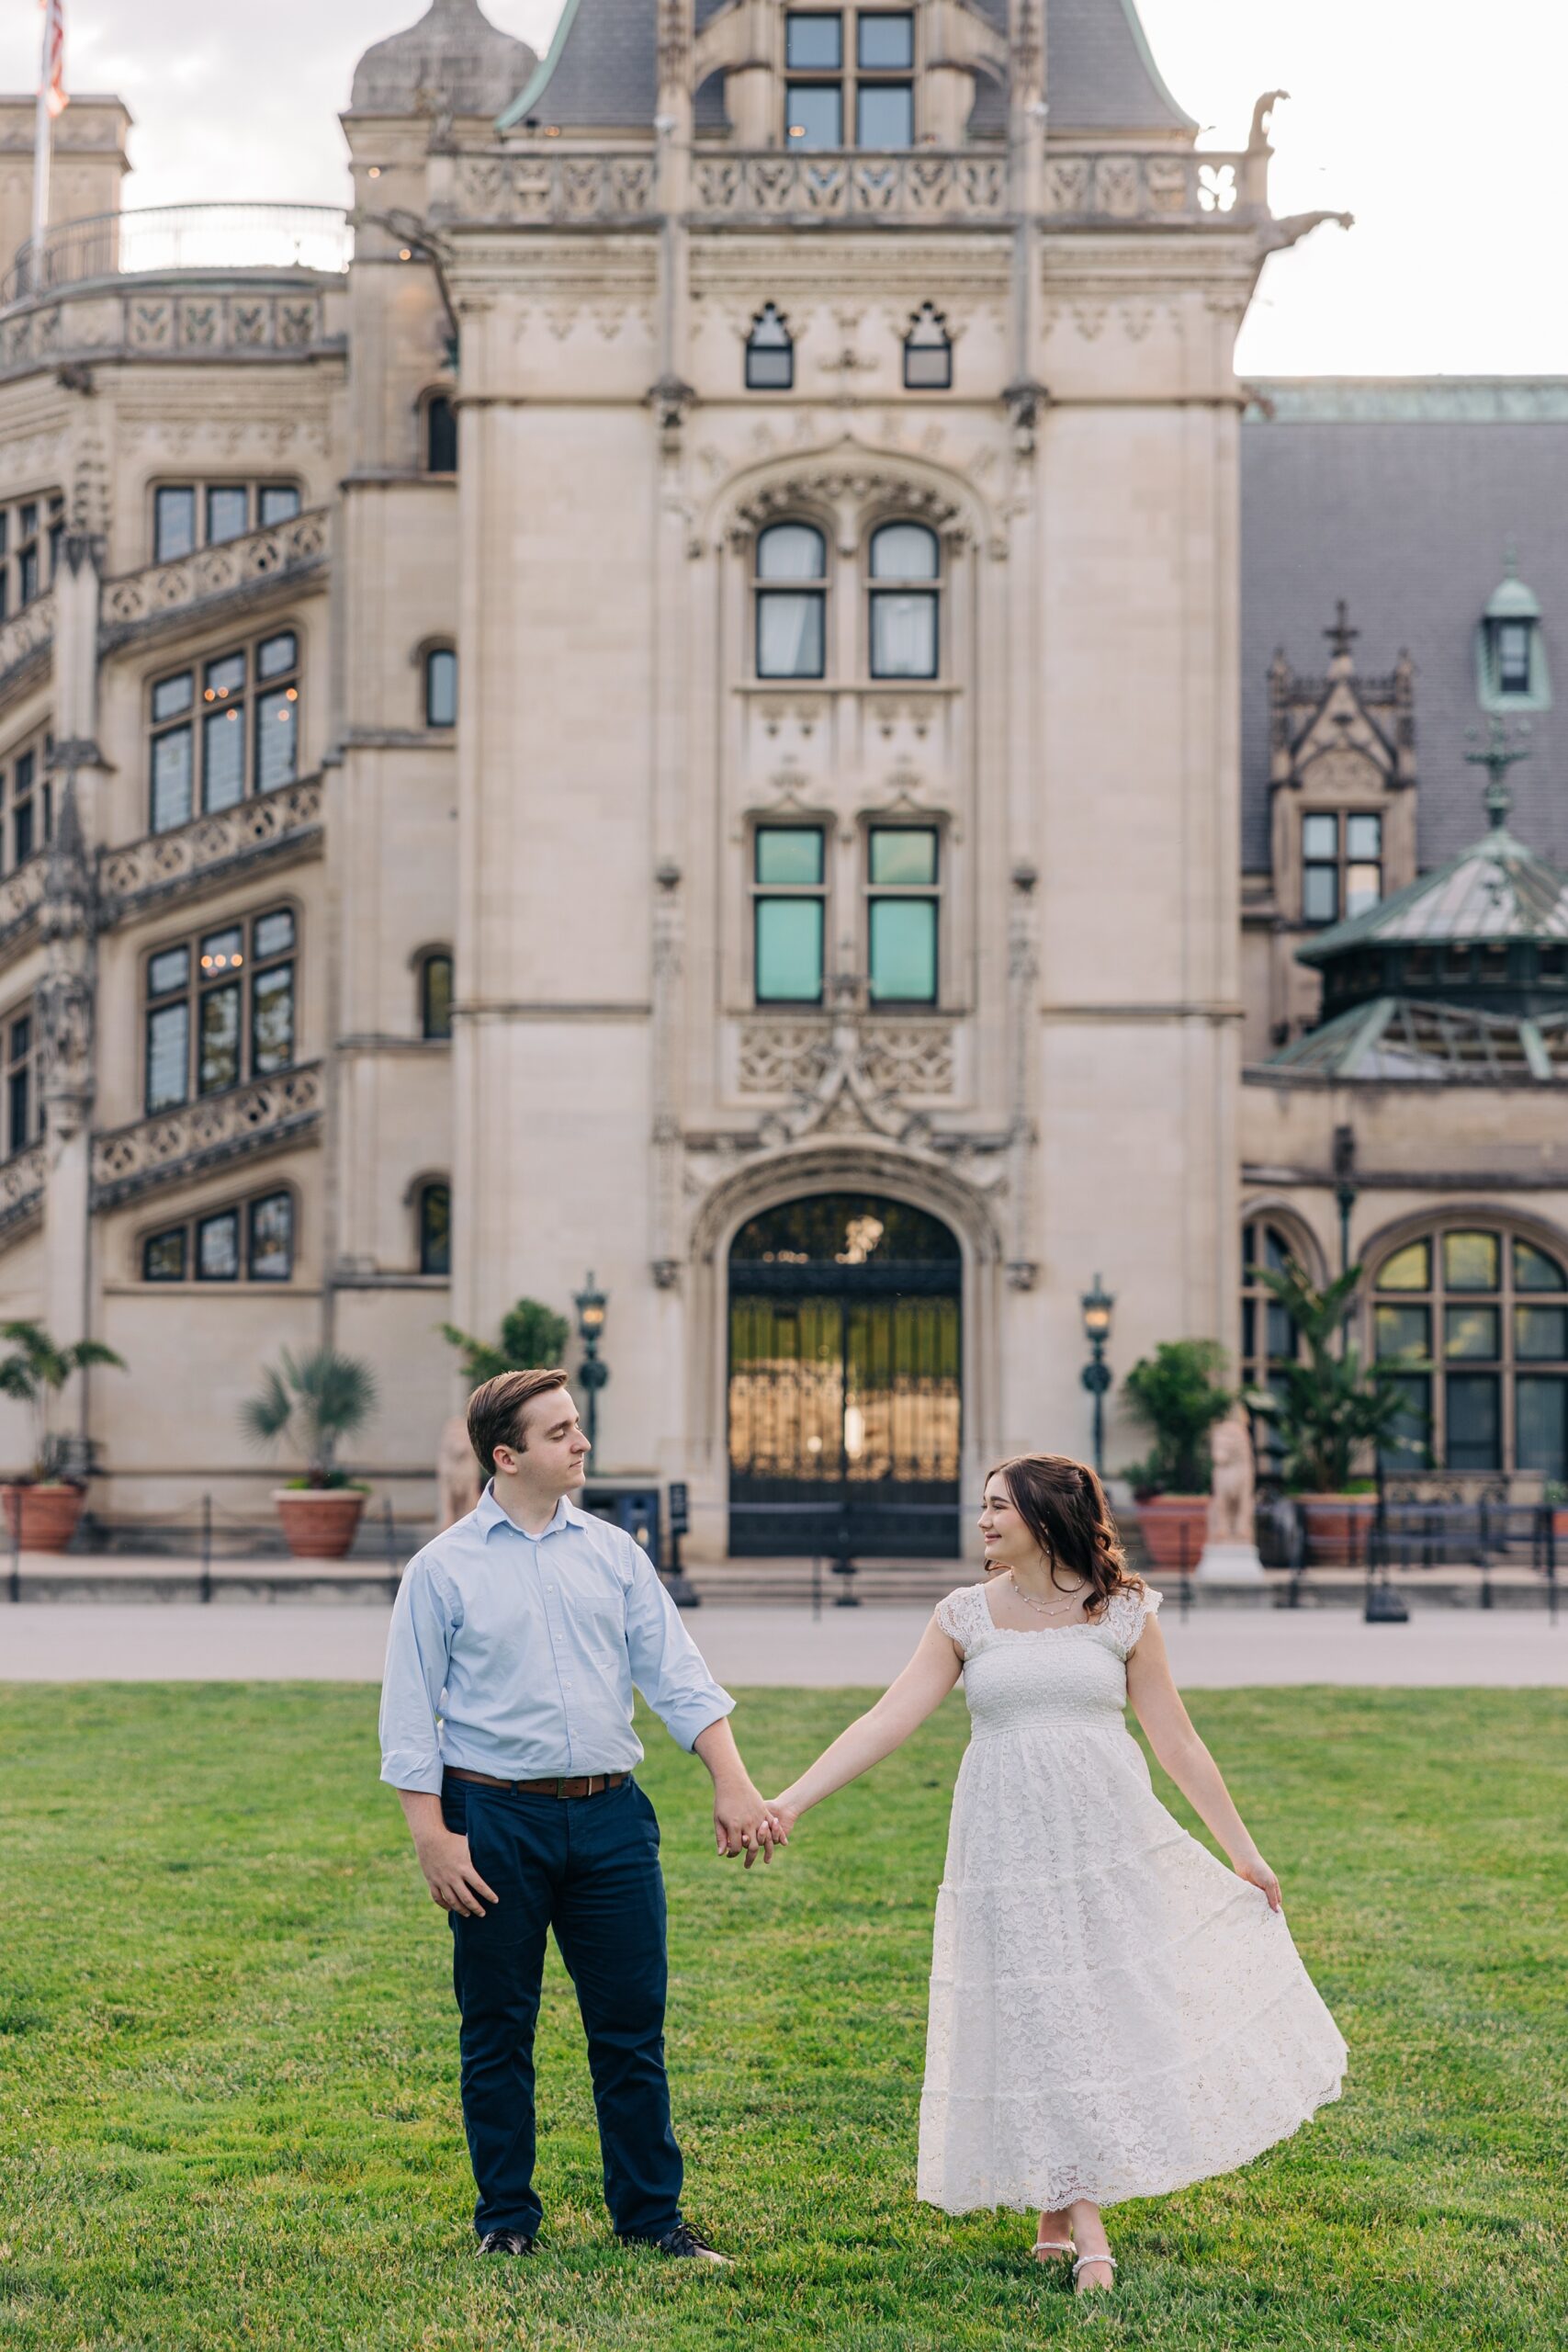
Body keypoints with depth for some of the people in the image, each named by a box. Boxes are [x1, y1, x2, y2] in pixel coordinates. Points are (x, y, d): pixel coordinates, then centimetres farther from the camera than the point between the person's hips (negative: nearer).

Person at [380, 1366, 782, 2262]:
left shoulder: (614, 1553, 9)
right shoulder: (443, 1569, -1)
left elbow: (678, 1674, 6)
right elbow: (410, 1716, -2)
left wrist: (734, 1782, -4)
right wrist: (433, 1838, -9)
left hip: (610, 1816, 3)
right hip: (496, 1818, -3)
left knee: (634, 2025, 5)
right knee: (498, 2034, 6)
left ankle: (651, 2212, 16)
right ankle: (508, 2216, 20)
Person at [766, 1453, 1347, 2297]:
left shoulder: (1122, 1614, 1)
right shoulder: (966, 1617, 3)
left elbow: (1176, 1739, 5)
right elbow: (887, 1721, -3)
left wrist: (1241, 1849, 5)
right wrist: (788, 1802, -12)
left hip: (1113, 1845, 0)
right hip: (1011, 1848, 0)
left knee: (1123, 2011, 0)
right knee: (1039, 2027, 2)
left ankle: (1063, 2213, 16)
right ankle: (1079, 2224, 11)